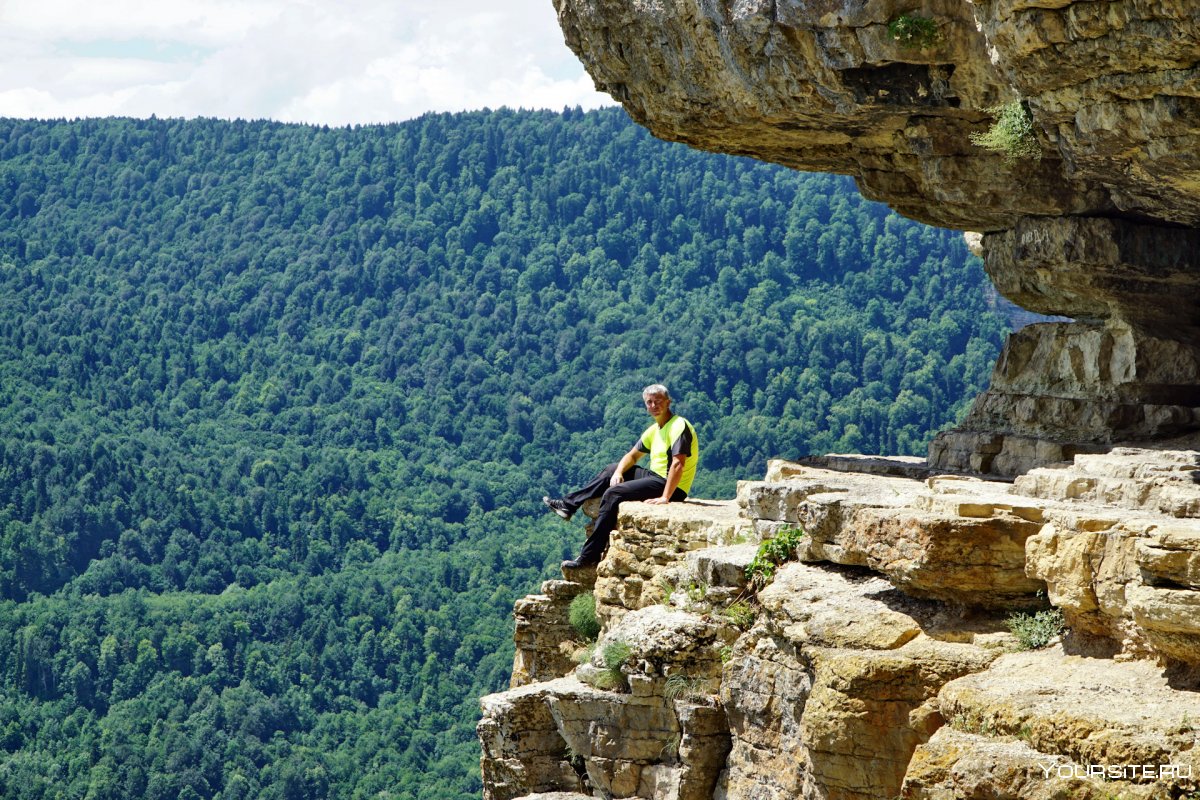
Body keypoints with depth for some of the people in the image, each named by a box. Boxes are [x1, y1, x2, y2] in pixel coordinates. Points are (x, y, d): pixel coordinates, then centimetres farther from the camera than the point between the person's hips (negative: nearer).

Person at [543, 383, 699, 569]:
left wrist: (665, 498, -32)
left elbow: (678, 464, -27)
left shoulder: (679, 426, -17)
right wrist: (618, 473, -2)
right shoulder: (654, 430, 14)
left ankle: (589, 556, -21)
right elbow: (632, 456, 19)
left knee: (613, 493, -19)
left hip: (671, 486, -10)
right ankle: (568, 505, 18)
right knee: (611, 470, 18)